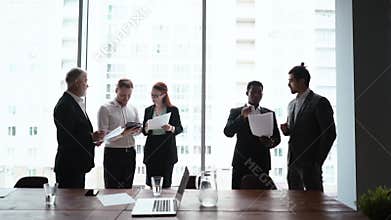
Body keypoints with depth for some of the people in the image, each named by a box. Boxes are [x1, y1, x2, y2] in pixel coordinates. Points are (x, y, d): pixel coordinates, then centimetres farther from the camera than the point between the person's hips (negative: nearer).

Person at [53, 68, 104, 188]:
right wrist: (91, 138, -20)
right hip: (69, 166, -10)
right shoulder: (65, 106, -17)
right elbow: (65, 139, -22)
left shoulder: (78, 103, 14)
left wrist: (92, 139, 4)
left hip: (79, 165, 10)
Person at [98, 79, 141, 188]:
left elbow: (139, 129, 16)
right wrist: (122, 133, -26)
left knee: (127, 188, 12)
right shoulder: (105, 109, -6)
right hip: (113, 153, -5)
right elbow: (103, 134, -13)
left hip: (130, 153, 5)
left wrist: (135, 130, -8)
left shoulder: (133, 109, 11)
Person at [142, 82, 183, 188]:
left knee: (165, 183, -3)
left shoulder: (173, 110, 2)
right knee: (151, 182, 2)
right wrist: (146, 129, -11)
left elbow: (180, 128, 2)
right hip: (151, 149, 3)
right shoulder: (148, 110, 12)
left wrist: (171, 128, -19)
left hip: (167, 149, -3)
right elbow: (144, 132, 13)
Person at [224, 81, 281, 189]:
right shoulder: (236, 112, 7)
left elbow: (277, 137, 12)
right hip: (241, 162, -1)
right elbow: (228, 132, -6)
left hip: (262, 163, 2)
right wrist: (242, 117, -20)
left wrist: (271, 142, -11)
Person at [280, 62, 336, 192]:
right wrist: (286, 130, 1)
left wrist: (318, 161, -11)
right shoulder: (292, 104, 16)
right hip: (292, 161, 7)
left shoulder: (320, 102, -8)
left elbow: (329, 134, -11)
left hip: (309, 163, -7)